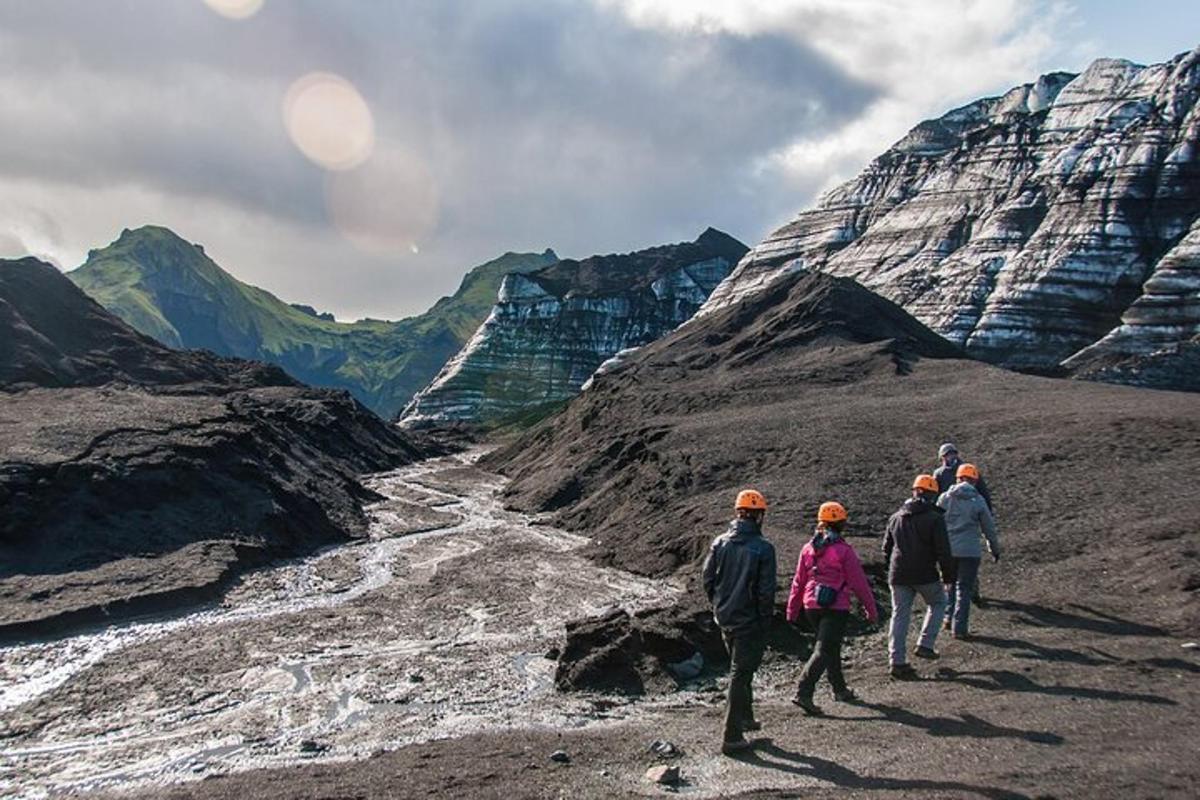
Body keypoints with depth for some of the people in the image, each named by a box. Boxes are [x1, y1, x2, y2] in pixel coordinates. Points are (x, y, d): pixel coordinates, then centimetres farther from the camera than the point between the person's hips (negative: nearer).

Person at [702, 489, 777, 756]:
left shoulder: (720, 543, -2)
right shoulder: (763, 548, -17)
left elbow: (708, 578, 2)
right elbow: (766, 589, -16)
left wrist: (718, 606, 13)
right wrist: (766, 618, -2)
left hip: (724, 618, 5)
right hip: (749, 621, -5)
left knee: (740, 669, 25)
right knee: (741, 674, 3)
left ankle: (745, 716, 38)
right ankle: (732, 737, 7)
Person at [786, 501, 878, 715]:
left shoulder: (808, 549, 5)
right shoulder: (844, 551, -10)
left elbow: (798, 582, 9)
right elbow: (859, 582, -5)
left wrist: (792, 610, 17)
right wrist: (871, 609, 6)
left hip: (811, 606, 6)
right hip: (836, 608, -6)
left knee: (832, 646, 22)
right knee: (823, 651, -5)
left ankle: (840, 689, 34)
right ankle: (804, 693, -16)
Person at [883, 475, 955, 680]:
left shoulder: (896, 517, 10)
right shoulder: (934, 518, -8)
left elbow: (886, 548, 17)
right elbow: (943, 551, -9)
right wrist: (948, 574, 1)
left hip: (898, 576, 4)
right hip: (925, 575, -4)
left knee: (900, 615, 8)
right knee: (938, 603, 21)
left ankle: (897, 661, 7)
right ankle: (925, 645, 12)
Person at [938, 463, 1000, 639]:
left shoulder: (945, 497, 1)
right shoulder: (978, 501, -3)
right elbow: (989, 528, 4)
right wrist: (995, 549, 18)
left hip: (947, 549, 2)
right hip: (970, 551, -2)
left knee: (950, 584, 21)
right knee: (964, 588, 4)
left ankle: (949, 617, 18)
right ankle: (959, 628, 3)